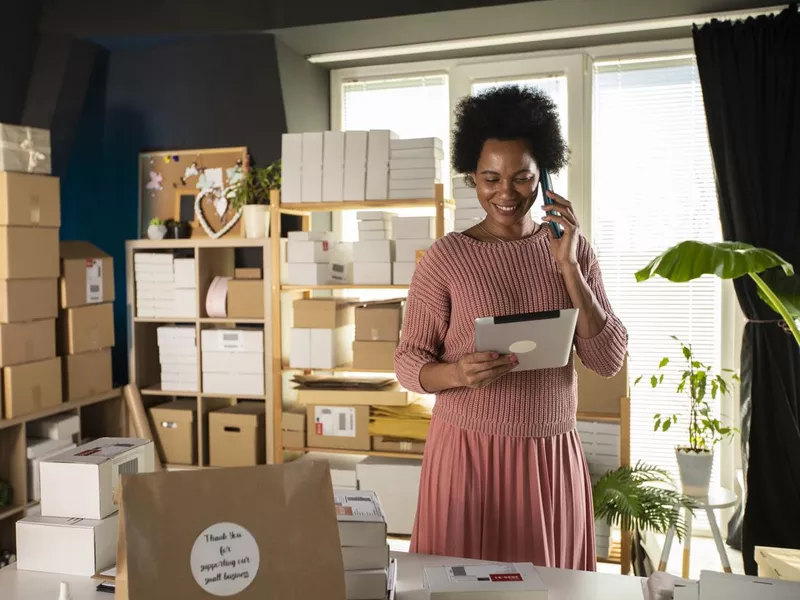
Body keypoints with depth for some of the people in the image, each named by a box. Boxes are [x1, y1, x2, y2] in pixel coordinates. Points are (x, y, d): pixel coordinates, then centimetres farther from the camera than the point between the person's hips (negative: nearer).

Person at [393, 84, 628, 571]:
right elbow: (408, 362, -3)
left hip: (553, 457, 3)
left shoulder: (573, 248, 2)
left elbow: (609, 360, -3)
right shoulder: (445, 258, -7)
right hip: (468, 453, -2)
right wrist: (457, 373, -25)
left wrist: (567, 265, -12)